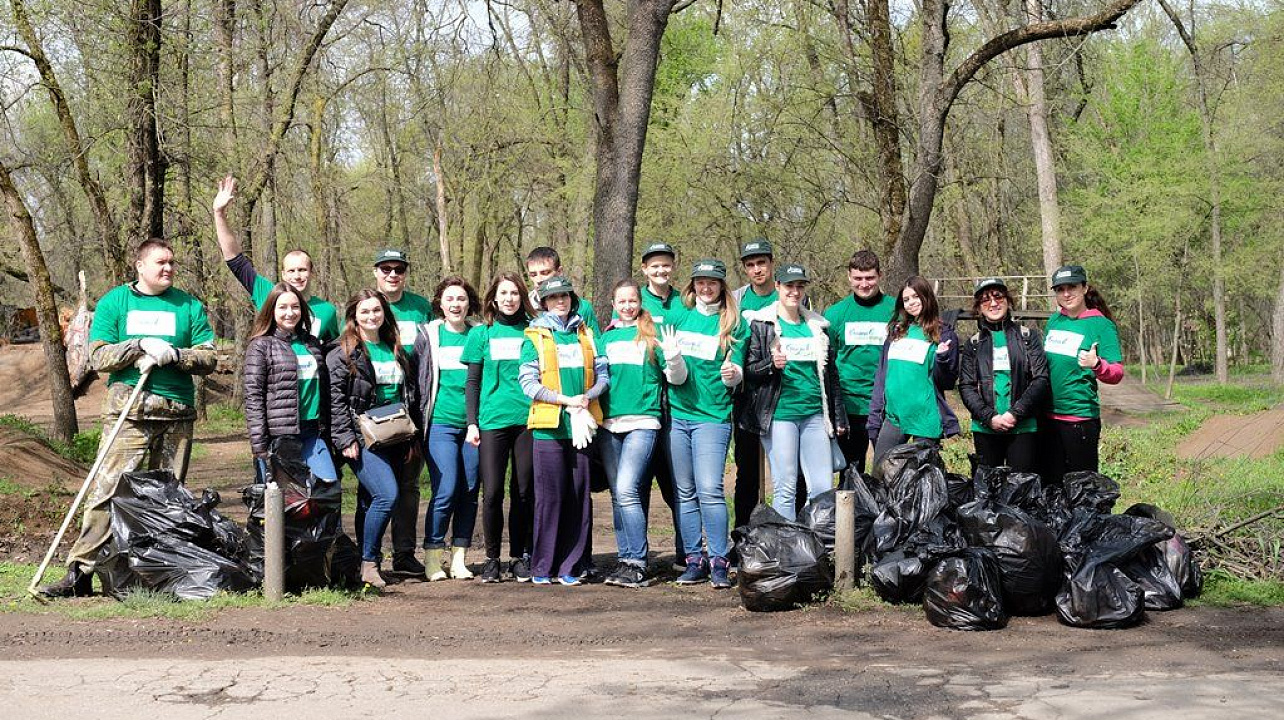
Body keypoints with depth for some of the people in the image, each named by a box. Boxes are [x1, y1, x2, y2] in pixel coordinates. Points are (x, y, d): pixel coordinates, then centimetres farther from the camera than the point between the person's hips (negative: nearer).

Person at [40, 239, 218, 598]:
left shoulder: (189, 306, 11)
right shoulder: (114, 302, 8)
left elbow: (209, 359, 5)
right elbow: (98, 357, -1)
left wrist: (173, 354, -12)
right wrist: (142, 345, -14)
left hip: (177, 412, 2)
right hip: (128, 408, -2)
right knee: (107, 489, -10)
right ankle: (80, 572, -11)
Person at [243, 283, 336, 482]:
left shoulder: (312, 343, 17)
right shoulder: (261, 346, -1)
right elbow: (253, 397, -7)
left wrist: (327, 434, 15)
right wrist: (260, 445, -14)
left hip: (312, 433, 5)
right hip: (278, 436, -5)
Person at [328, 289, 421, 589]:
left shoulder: (396, 351, 17)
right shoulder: (342, 353, -2)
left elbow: (411, 396, 21)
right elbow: (336, 399, -8)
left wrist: (412, 437, 17)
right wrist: (345, 438, -14)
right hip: (363, 438, -6)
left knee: (371, 502, 8)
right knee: (387, 495, -19)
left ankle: (368, 563, 15)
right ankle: (369, 563, -8)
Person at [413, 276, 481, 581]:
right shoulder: (427, 336, 5)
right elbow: (417, 381, 7)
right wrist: (419, 424, 3)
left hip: (472, 424, 3)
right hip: (441, 424, -3)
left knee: (470, 492, 2)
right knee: (446, 490, -11)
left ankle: (458, 557, 11)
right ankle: (433, 555, 2)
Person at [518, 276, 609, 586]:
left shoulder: (586, 334, 15)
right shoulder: (535, 336, 5)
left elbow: (603, 373, 10)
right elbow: (528, 382, -5)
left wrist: (588, 396, -10)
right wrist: (566, 400, -13)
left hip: (582, 425, 3)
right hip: (549, 425, -3)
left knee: (579, 497, 2)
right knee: (550, 496, -3)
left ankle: (570, 566, 9)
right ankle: (542, 567, 5)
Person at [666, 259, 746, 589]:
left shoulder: (734, 323, 3)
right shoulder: (681, 317, 11)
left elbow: (736, 371, 2)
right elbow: (674, 374, 10)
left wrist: (732, 373, -22)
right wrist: (672, 360, -13)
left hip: (712, 416, -4)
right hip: (677, 413, 4)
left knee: (710, 489, -12)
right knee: (685, 492, 5)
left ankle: (719, 562, -6)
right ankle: (694, 560, 11)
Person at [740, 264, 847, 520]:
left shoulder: (818, 326, 15)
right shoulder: (761, 324, 2)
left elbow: (831, 374, 19)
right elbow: (748, 371, -1)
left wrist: (839, 417, 16)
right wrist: (771, 364, -21)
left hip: (815, 415, 4)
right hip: (780, 415, -4)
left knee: (823, 488, 1)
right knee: (785, 489, -3)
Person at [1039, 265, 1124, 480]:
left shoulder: (1101, 325, -6)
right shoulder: (1054, 320, 9)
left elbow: (1117, 373, -12)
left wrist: (1096, 365, -30)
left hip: (1080, 417, -5)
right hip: (1047, 415, 5)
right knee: (1051, 483, 11)